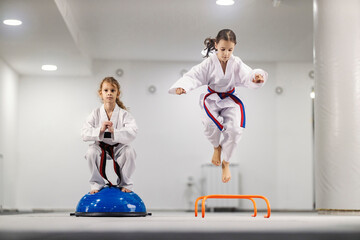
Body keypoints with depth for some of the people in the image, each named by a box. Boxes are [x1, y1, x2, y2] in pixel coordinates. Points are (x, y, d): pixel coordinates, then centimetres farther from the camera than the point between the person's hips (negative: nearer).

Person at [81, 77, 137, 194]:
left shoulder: (124, 114, -10)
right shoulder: (96, 113, -6)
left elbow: (132, 132, -23)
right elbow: (84, 134, -13)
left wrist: (114, 131, -37)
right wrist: (100, 130, -31)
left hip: (118, 147, -1)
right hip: (101, 146, 1)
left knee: (129, 151, -29)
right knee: (91, 152, -28)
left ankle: (125, 183, -5)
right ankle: (97, 183, -6)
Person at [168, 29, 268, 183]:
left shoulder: (236, 63, -9)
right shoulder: (209, 63, -13)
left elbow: (247, 75, -22)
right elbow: (194, 75, -19)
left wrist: (256, 77, -47)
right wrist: (182, 87, -40)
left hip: (230, 100, 1)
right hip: (212, 99, -1)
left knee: (235, 129, -18)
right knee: (211, 124, -29)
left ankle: (225, 163, 8)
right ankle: (216, 147, 11)